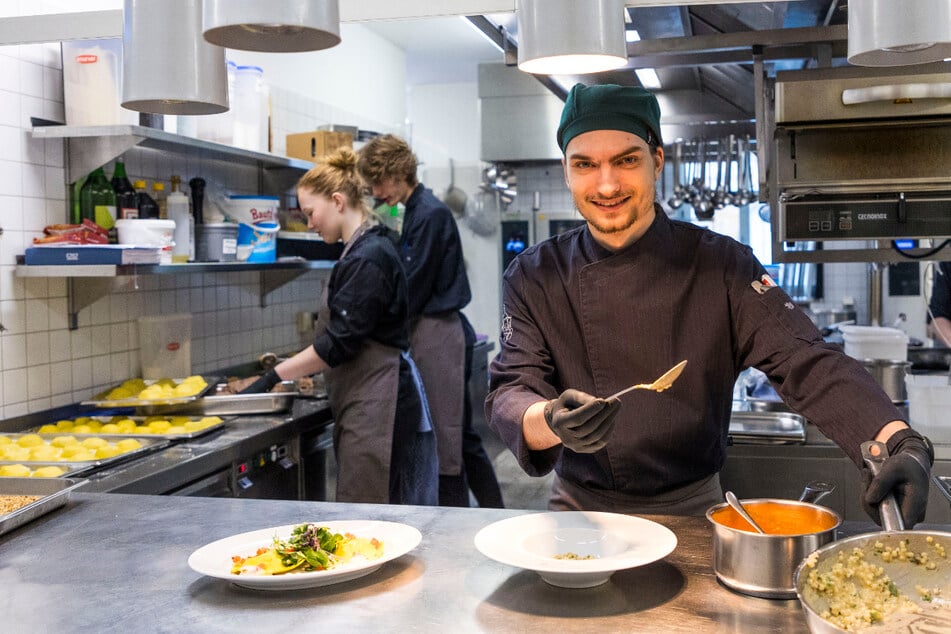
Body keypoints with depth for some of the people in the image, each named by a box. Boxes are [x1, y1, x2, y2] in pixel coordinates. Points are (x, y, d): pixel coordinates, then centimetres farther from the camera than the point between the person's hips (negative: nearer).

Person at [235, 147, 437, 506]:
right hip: (369, 401, 10)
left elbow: (340, 342, -20)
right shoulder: (365, 250, 14)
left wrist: (271, 379, -15)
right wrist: (308, 370, 19)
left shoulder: (368, 258, -17)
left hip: (379, 405, -10)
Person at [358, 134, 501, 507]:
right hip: (424, 329, 10)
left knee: (443, 428, -3)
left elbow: (417, 285, -17)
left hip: (436, 330, -10)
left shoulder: (431, 214, -14)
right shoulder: (415, 212, 15)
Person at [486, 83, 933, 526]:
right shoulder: (533, 278, -3)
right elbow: (509, 396, -9)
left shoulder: (721, 266, -5)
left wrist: (901, 445, -31)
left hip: (692, 510, 0)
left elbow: (807, 364, -13)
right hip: (581, 510, 0)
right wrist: (552, 422, -34)